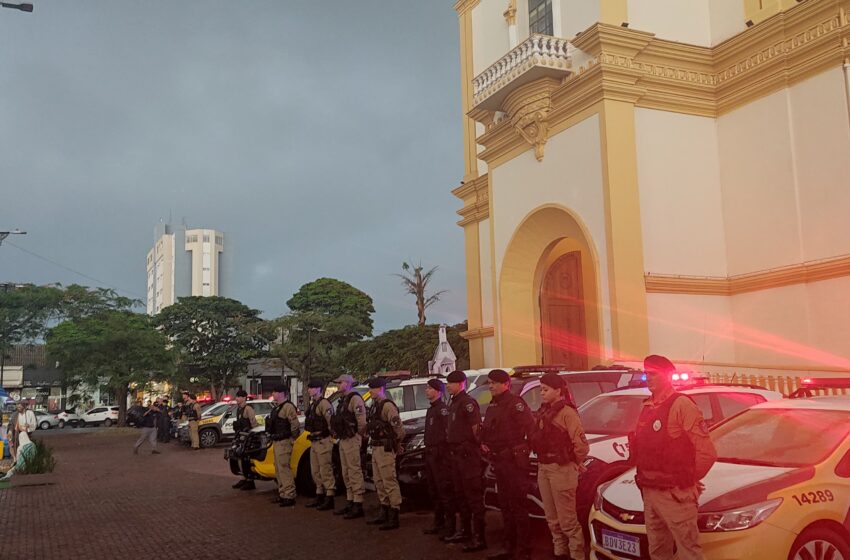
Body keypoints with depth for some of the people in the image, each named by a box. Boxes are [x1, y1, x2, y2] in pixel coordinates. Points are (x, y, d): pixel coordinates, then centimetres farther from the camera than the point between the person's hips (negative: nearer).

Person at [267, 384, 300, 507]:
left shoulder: (288, 406, -15)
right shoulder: (277, 407, 18)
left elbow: (295, 425, -20)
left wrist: (292, 439, -13)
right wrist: (273, 438, 17)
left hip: (284, 442, -11)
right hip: (276, 442, 11)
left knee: (284, 469, -13)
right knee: (279, 469, 15)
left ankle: (289, 496, -12)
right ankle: (282, 494, 24)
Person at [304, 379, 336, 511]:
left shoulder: (324, 403, -13)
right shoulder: (313, 404, 18)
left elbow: (331, 421, -21)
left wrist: (332, 435, -19)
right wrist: (312, 436, 14)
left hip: (323, 441, -10)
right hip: (314, 441, 10)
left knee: (326, 470, -8)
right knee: (316, 471, 16)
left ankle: (329, 500, -5)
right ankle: (320, 497, 26)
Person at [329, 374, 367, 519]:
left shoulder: (355, 399, -13)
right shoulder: (343, 400, 18)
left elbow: (362, 420, -21)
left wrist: (360, 435, -14)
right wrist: (337, 433, 12)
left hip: (352, 440, -10)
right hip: (343, 440, 10)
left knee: (355, 472, -8)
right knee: (346, 473, 15)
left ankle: (358, 506, -6)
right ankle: (350, 503, 23)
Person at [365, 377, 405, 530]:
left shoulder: (387, 405, -16)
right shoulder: (374, 406, 14)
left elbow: (398, 427, -21)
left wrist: (397, 444, -8)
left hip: (385, 449, -10)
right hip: (376, 448, 10)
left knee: (390, 483, -7)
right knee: (379, 482, 17)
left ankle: (394, 518, -4)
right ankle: (384, 513, 28)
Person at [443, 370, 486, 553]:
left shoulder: (468, 402, -14)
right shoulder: (453, 403, 15)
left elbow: (476, 427, -18)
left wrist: (476, 445, -11)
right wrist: (453, 447, 11)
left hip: (468, 454, -10)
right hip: (456, 454, 10)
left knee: (474, 496, -7)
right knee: (461, 495, 18)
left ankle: (479, 538, -4)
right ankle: (464, 531, 30)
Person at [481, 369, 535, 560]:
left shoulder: (515, 402, -12)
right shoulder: (493, 406, 15)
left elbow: (530, 427, -18)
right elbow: (487, 430, 24)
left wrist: (525, 450, -13)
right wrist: (483, 443, 6)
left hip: (514, 460, -9)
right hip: (499, 461, 9)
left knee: (518, 506, -5)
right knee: (505, 506, 15)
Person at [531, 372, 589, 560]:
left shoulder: (567, 412, -15)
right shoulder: (543, 412, 12)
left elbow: (580, 442, -20)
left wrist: (578, 463, -6)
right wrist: (542, 464, 7)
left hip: (561, 469, -9)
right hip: (543, 468, 9)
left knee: (567, 519, -3)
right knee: (552, 518, 17)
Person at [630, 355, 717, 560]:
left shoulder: (681, 405, -12)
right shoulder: (647, 408, 14)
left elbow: (706, 452, -15)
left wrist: (688, 480, -5)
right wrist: (645, 476, 9)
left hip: (675, 494, -8)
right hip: (649, 492, 8)